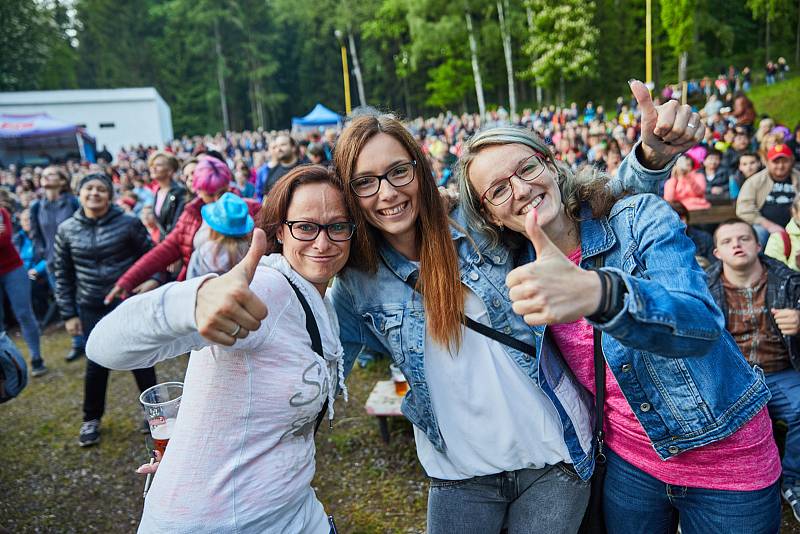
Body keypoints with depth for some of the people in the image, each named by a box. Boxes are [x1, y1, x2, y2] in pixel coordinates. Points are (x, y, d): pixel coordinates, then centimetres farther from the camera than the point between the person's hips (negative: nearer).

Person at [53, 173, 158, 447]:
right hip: (92, 308, 2)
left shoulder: (128, 223, -9)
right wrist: (68, 314, 4)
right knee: (96, 364, 8)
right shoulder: (66, 230, -1)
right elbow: (63, 275, 5)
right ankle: (91, 419, 31)